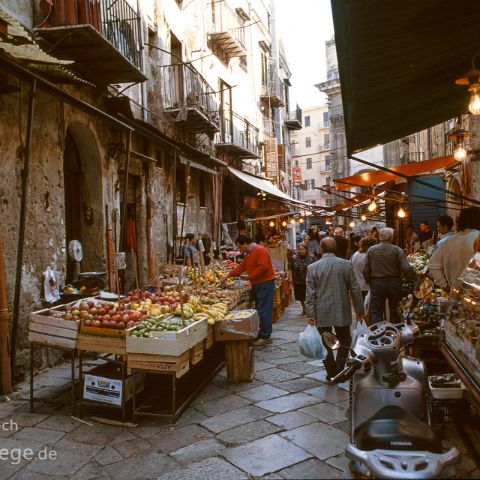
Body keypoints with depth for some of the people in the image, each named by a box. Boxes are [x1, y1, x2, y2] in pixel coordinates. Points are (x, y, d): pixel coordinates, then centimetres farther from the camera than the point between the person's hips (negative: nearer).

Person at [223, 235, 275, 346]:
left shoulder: (260, 250, -14)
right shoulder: (248, 254, 18)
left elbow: (263, 267, -23)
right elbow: (241, 267, 22)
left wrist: (250, 276, -16)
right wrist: (228, 275, 18)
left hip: (265, 284, -10)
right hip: (257, 284, 10)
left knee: (263, 311, -9)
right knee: (259, 310, 11)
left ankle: (265, 336, -5)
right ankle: (262, 335, 16)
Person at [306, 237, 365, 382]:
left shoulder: (312, 268, -6)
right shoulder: (347, 264, -4)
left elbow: (310, 294, -7)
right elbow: (355, 290, -1)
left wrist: (311, 314, -2)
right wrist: (360, 311, 7)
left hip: (322, 314, 0)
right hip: (342, 313, 0)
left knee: (326, 344, 12)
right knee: (344, 342, 15)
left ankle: (331, 374, 17)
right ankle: (339, 370, 6)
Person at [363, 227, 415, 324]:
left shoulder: (371, 250, -2)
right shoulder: (397, 250, -7)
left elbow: (366, 270, -2)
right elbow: (406, 268, -16)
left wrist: (369, 282, 12)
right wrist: (415, 274, 2)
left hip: (376, 284, 0)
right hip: (394, 283, 0)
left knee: (376, 313, 7)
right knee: (395, 312, 16)